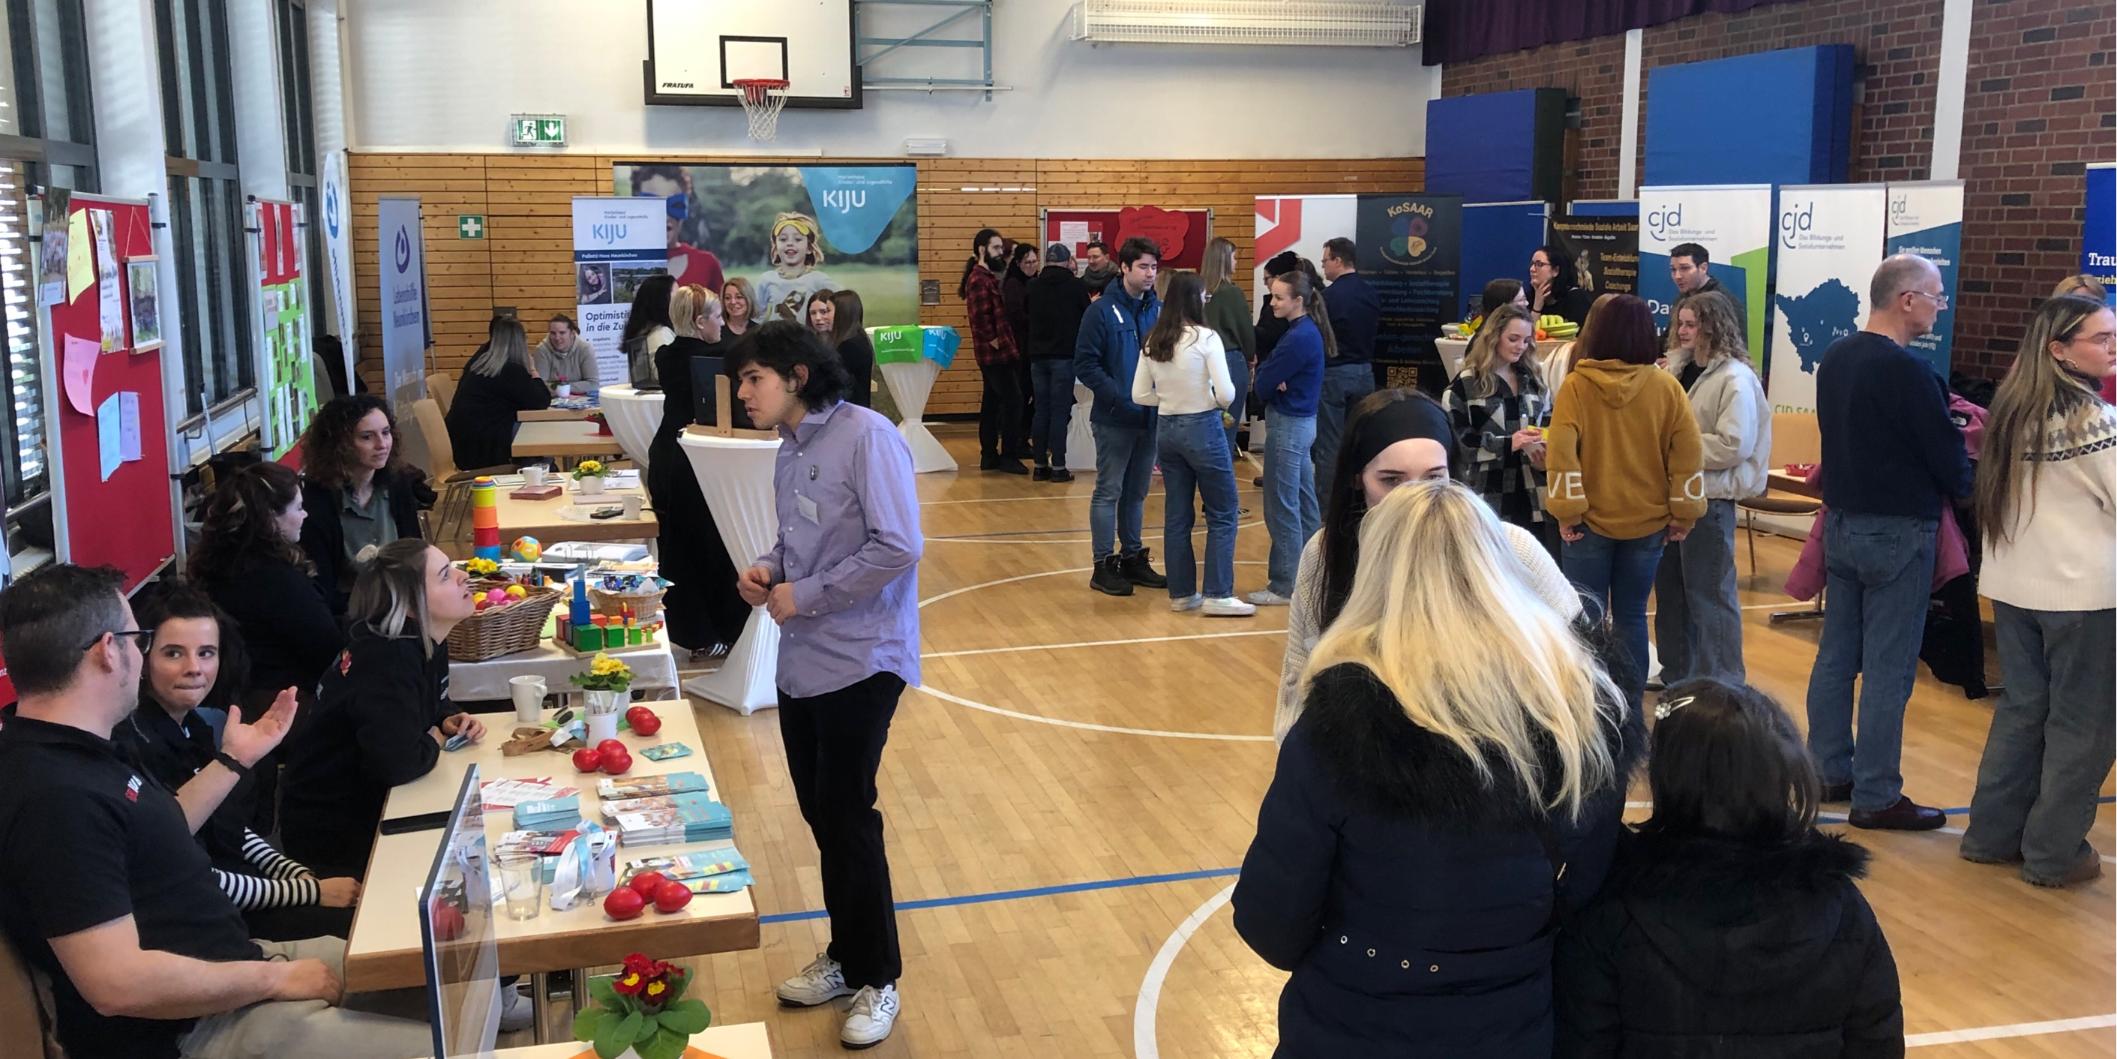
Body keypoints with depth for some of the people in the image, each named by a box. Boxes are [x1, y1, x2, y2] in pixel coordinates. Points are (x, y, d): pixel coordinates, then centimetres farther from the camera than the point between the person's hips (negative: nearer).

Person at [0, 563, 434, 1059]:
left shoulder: (74, 754, 7)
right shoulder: (54, 795, -26)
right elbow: (118, 983, -30)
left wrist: (234, 760, 27)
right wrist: (275, 979, -20)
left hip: (228, 966, 10)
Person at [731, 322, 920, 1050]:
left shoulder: (866, 436, -16)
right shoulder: (790, 451, 10)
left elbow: (898, 547, -22)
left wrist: (803, 596, -17)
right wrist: (768, 569, -1)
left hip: (859, 660, -8)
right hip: (802, 661, 8)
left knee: (847, 819, -1)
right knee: (820, 814, 14)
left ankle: (877, 978, 16)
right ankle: (847, 957, 31)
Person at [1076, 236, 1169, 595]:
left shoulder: (1159, 310, 6)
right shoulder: (1102, 311, -9)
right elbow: (1085, 365, -11)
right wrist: (1120, 398, -19)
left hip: (1151, 417, 5)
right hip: (1114, 419, -5)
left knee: (1137, 492, 14)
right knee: (1109, 491, 1)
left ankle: (1132, 558, 25)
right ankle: (1103, 565, 8)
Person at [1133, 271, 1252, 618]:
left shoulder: (1153, 341, 3)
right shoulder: (1206, 337, -13)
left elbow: (1139, 395, 5)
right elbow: (1225, 394, -16)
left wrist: (1170, 397, 12)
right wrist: (1215, 398, 5)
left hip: (1166, 429, 6)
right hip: (1202, 429, -6)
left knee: (1176, 516, 12)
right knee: (1223, 514, 5)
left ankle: (1181, 593, 18)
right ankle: (1217, 595, 2)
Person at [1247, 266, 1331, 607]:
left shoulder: (1299, 338, -20)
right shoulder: (1309, 331, 10)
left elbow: (1263, 384, -18)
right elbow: (1268, 378, 9)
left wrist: (1270, 377, 2)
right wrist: (1274, 378, -12)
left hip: (1287, 425, -10)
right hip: (1301, 422, 10)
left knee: (1281, 508, -4)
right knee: (1304, 503, 16)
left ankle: (1284, 586, 1)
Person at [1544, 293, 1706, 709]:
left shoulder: (1576, 385, -8)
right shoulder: (1667, 387, -3)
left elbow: (1561, 452, -15)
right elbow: (1687, 454, -3)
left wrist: (1566, 509, -11)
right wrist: (1683, 513, 3)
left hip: (1590, 521, -2)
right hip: (1647, 522, 2)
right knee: (1631, 616, 11)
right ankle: (1629, 708, 15)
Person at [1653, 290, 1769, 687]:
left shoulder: (1736, 379, -15)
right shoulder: (1678, 368, 10)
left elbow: (1734, 446, -23)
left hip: (1709, 498, -8)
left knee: (1709, 593, -1)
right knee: (1669, 586, 16)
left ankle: (1721, 685, 10)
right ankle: (1676, 674, 29)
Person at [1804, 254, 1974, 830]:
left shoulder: (1835, 357, 6)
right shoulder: (1907, 371, -20)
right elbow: (1947, 455, -14)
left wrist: (1952, 435, 14)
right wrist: (1965, 485, 8)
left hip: (1841, 519, 8)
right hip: (1897, 531, -8)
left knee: (1836, 654, 14)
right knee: (1889, 669, -1)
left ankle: (1830, 771, 23)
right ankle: (1877, 797, 5)